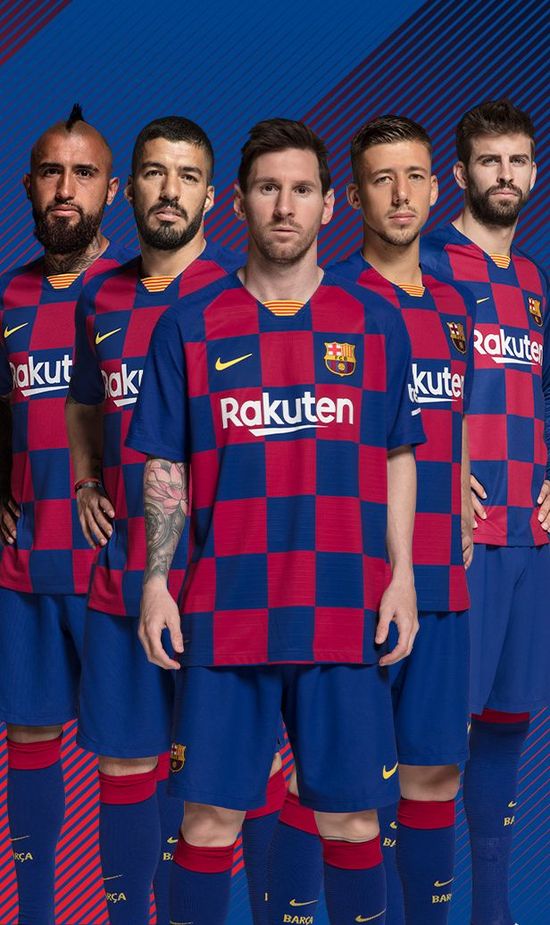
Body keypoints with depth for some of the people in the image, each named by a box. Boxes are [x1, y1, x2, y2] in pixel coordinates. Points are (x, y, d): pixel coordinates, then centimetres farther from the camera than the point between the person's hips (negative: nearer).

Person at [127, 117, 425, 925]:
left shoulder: (375, 322, 7)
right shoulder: (190, 325, 4)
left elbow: (397, 458, 9)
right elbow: (164, 468, 6)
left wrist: (401, 572, 1)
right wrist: (156, 581, -2)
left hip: (346, 613, 1)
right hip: (226, 609, 0)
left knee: (350, 813, 8)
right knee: (211, 811, 5)